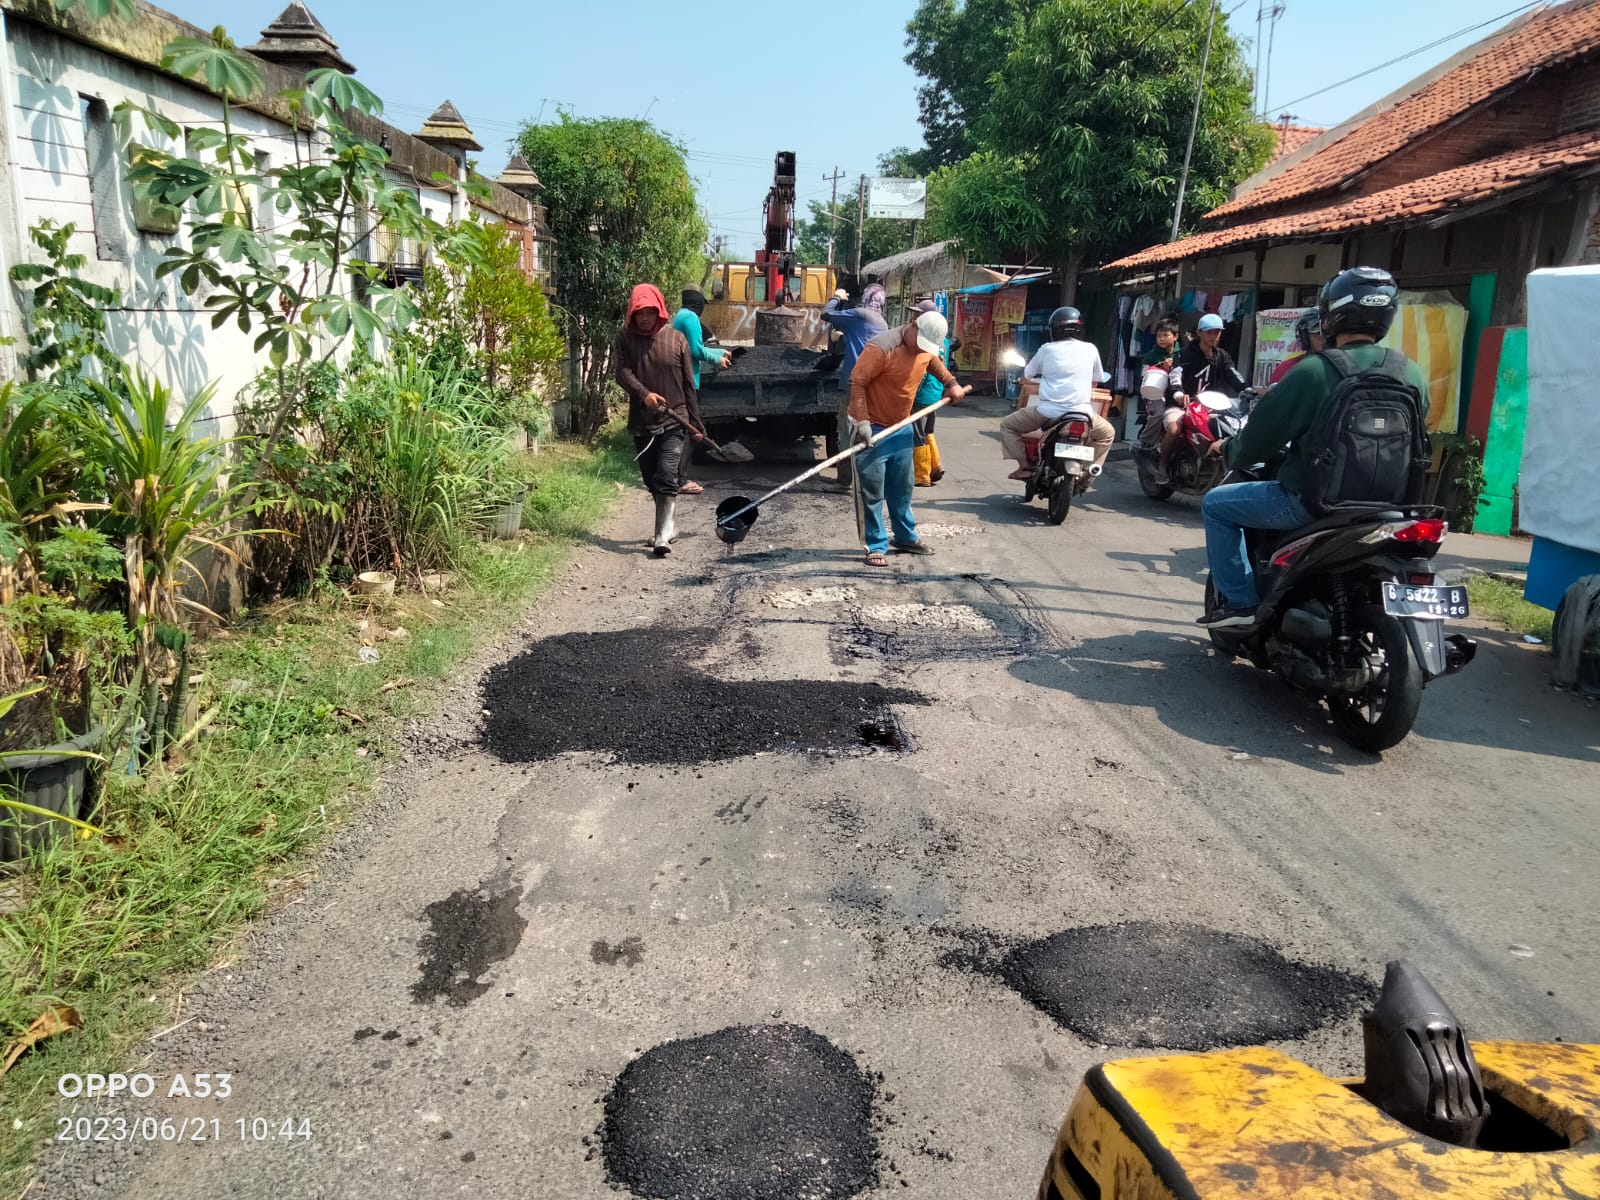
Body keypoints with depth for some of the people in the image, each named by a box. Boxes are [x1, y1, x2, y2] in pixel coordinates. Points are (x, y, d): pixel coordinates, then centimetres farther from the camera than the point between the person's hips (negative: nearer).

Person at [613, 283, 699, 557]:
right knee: (652, 480, 13)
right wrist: (644, 394, -31)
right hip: (642, 423, 3)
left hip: (674, 421, -3)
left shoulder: (676, 339, 1)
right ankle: (669, 526, 30)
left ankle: (663, 535, -17)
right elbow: (622, 372, -12)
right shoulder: (624, 339, 3)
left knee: (667, 477, -15)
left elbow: (689, 384, 4)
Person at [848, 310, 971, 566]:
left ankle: (906, 538, 29)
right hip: (872, 428, -7)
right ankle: (876, 547, 3)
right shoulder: (882, 347, -23)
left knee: (902, 487, 16)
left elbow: (934, 362, 26)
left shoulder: (926, 348, 1)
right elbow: (856, 382, -24)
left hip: (901, 427, 8)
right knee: (872, 490, -4)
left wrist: (951, 383, 15)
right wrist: (862, 421, -30)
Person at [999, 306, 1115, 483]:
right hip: (1082, 412, 2)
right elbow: (1097, 379, 23)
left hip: (1048, 411, -1)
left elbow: (1026, 374, 18)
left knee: (1007, 426, 18)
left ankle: (1025, 467, 6)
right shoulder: (1090, 349, 8)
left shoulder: (1046, 349, 5)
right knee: (1107, 433, 29)